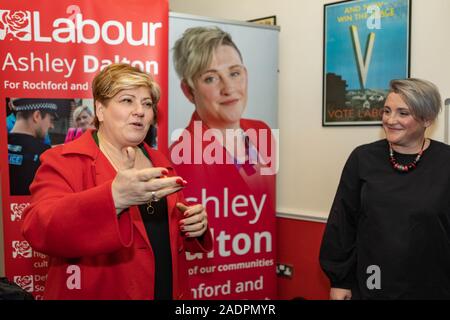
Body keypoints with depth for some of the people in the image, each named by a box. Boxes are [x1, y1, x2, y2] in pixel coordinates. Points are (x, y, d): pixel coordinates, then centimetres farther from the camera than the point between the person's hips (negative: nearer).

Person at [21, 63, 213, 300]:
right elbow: (40, 230, -27)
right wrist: (114, 197, -41)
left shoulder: (159, 162, 7)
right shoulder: (61, 161, -10)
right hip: (95, 293, -5)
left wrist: (195, 227, -7)